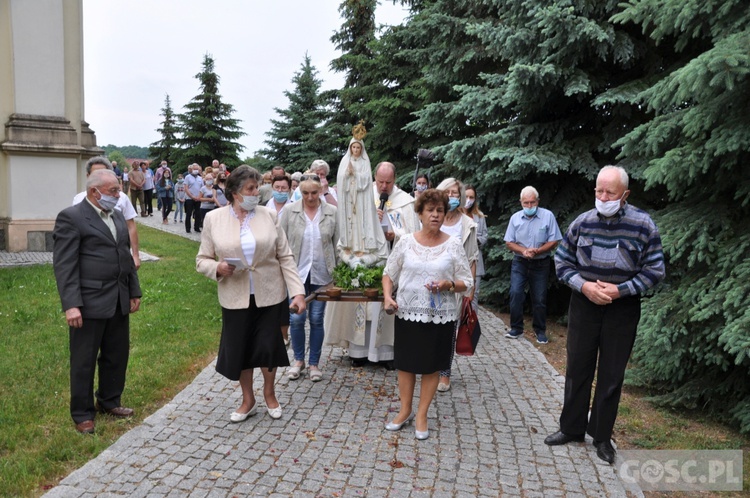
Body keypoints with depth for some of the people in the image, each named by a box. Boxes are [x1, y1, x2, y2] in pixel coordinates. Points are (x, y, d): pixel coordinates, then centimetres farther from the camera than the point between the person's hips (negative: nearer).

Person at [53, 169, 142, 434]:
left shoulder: (117, 216, 12)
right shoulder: (71, 217, -10)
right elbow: (64, 265, -15)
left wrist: (134, 291, 15)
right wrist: (71, 305, -20)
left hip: (119, 301, 7)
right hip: (89, 303, -7)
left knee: (117, 355, 17)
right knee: (84, 361, 7)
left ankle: (109, 401, 36)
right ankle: (82, 414, 23)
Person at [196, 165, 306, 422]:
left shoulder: (269, 216, -2)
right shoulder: (213, 218, -2)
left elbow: (285, 257, -2)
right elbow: (202, 259, 3)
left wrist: (298, 292, -10)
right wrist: (217, 267, -20)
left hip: (269, 295, 0)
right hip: (235, 297, 0)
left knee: (269, 346, 7)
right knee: (239, 349, 10)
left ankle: (269, 393, 35)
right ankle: (248, 400, 34)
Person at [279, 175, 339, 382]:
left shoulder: (332, 212, -2)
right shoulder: (289, 211, -2)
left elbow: (337, 244, 3)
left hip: (322, 274, 0)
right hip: (297, 272, 0)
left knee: (317, 319, 8)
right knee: (296, 318, 3)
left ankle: (314, 363, 23)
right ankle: (299, 359, 25)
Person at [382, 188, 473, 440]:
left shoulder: (453, 245, -4)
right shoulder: (405, 242, -1)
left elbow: (467, 282, -1)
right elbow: (389, 273, 7)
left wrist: (448, 284, -20)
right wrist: (387, 296, -10)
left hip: (440, 316, -1)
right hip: (408, 313, 1)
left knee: (432, 367, 9)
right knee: (405, 363, 11)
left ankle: (422, 415, 26)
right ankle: (405, 410, 30)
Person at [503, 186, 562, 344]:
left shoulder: (548, 216, -9)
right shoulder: (515, 218, -2)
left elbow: (553, 242, -8)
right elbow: (509, 243, 1)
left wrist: (537, 251, -23)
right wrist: (524, 251, -18)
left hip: (540, 264, -1)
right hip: (519, 262, 1)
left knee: (539, 299, 6)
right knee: (515, 293, -12)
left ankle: (540, 331, 21)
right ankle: (516, 328, 2)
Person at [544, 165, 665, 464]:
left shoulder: (643, 225, -10)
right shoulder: (582, 223, -5)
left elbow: (655, 270, -5)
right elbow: (562, 262, 2)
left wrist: (620, 290, -16)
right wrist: (584, 285, -14)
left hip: (623, 308, -1)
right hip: (584, 304, 2)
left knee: (612, 375, 9)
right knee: (577, 368, 11)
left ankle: (602, 436, 25)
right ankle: (572, 428, 27)